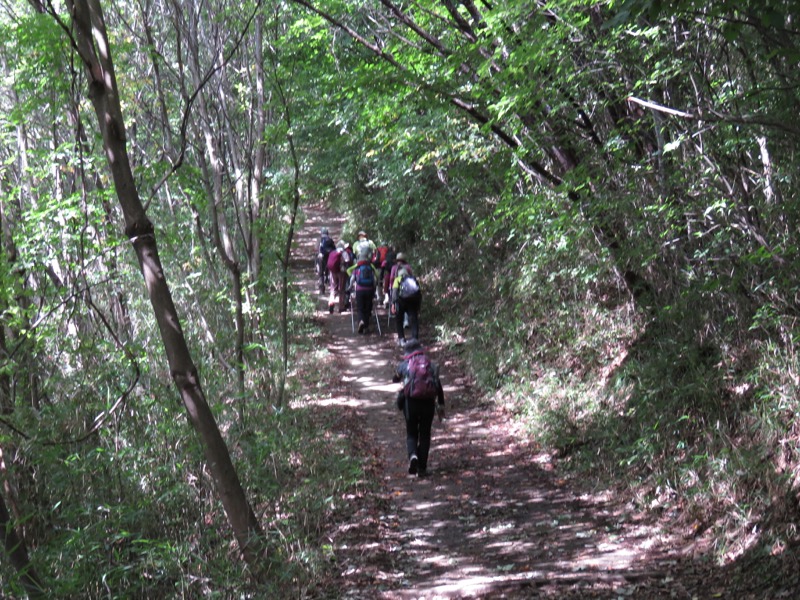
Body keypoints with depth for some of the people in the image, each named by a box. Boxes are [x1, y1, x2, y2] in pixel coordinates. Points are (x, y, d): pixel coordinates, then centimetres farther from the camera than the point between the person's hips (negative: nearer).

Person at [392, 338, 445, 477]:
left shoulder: (404, 365, 5)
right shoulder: (431, 365, 9)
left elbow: (395, 379, 23)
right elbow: (439, 387, 6)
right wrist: (441, 406, 12)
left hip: (411, 402, -1)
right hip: (428, 402, 1)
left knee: (411, 434, 12)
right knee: (425, 435, 11)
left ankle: (412, 455, -18)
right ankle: (422, 468, 8)